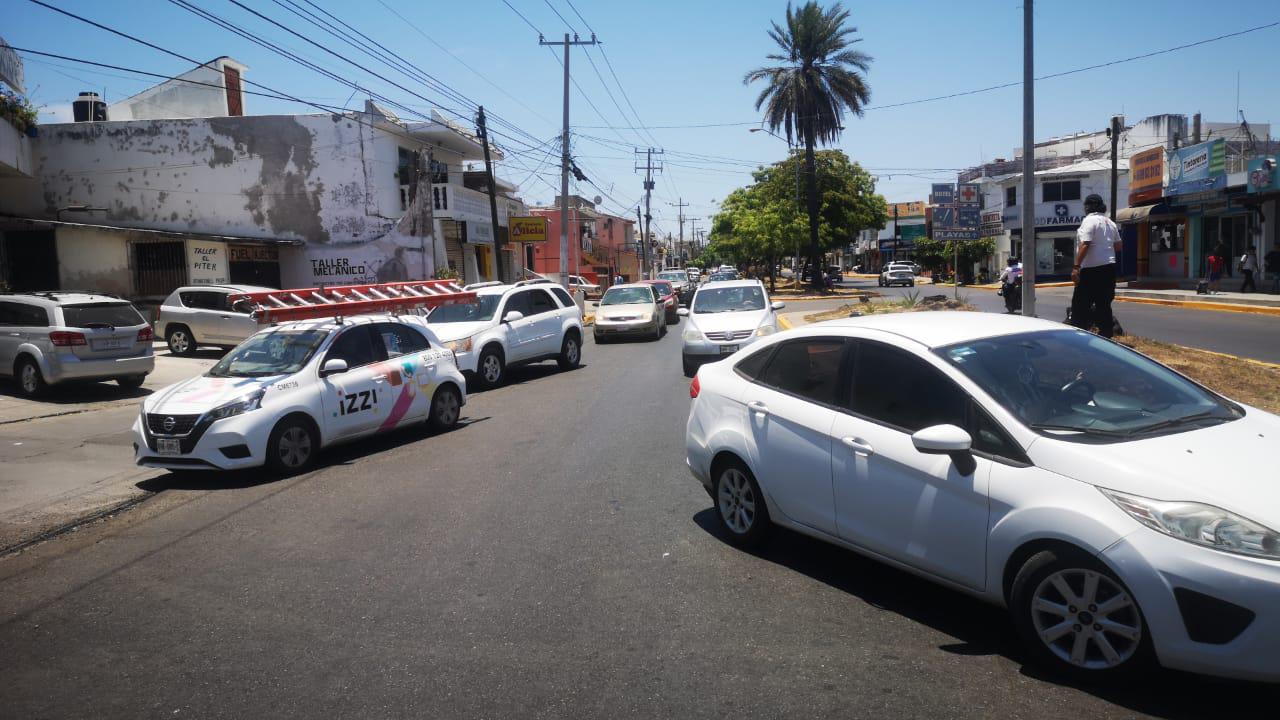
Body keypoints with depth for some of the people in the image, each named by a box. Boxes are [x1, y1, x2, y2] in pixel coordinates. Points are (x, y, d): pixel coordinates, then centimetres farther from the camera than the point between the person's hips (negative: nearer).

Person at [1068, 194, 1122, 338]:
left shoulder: (1089, 221, -11)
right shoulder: (1110, 223, 14)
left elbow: (1085, 245, -20)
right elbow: (1118, 246, 17)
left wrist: (1076, 266, -22)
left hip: (1092, 269, -8)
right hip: (1109, 267, 8)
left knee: (1080, 304, -5)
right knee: (1103, 303, 11)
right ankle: (1105, 334, 12)